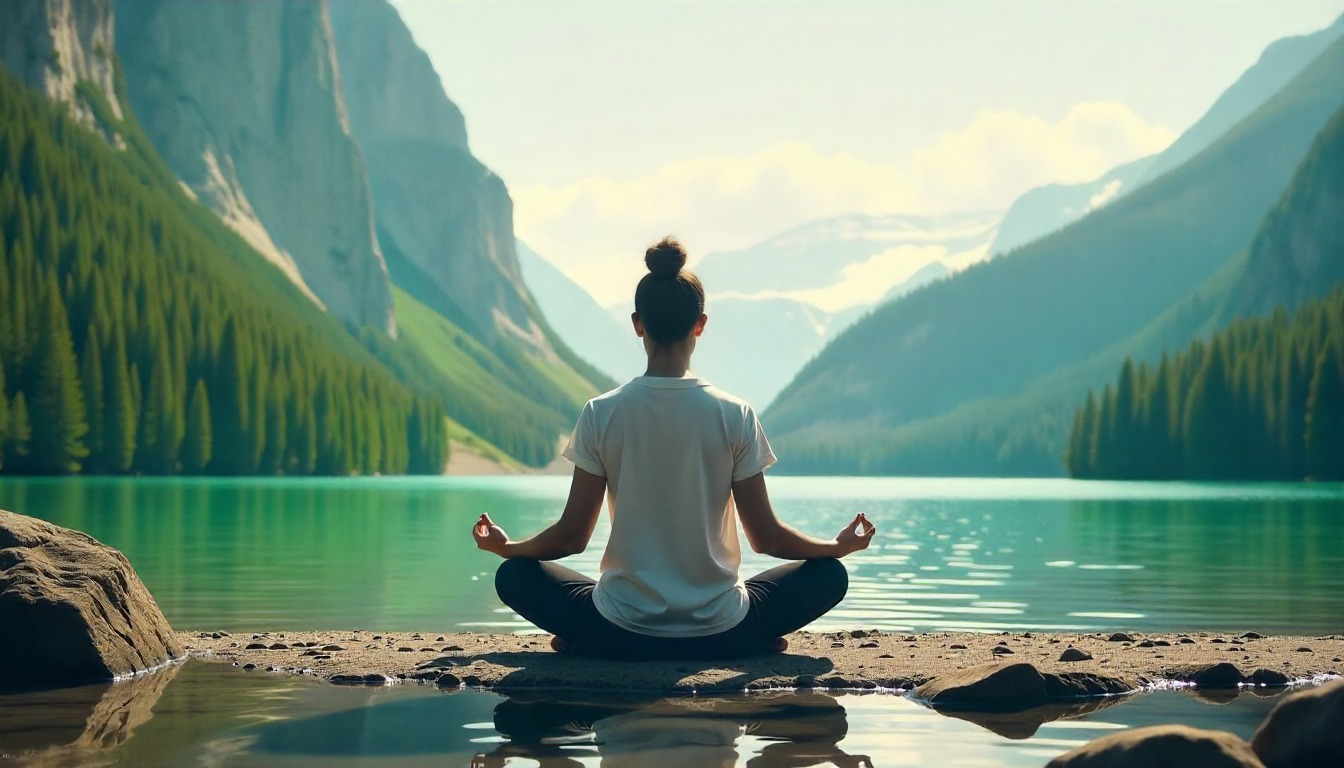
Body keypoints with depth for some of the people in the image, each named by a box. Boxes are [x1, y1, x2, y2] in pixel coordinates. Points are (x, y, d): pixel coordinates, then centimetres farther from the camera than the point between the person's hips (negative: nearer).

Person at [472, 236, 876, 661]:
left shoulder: (600, 414, -7)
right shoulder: (735, 416, -8)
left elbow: (572, 536, -2)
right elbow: (766, 538, -3)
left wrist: (504, 546, 19)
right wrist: (841, 545, 16)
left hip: (622, 636, 0)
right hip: (720, 635, 0)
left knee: (514, 576, 21)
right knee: (829, 575, 20)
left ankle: (581, 640, 2)